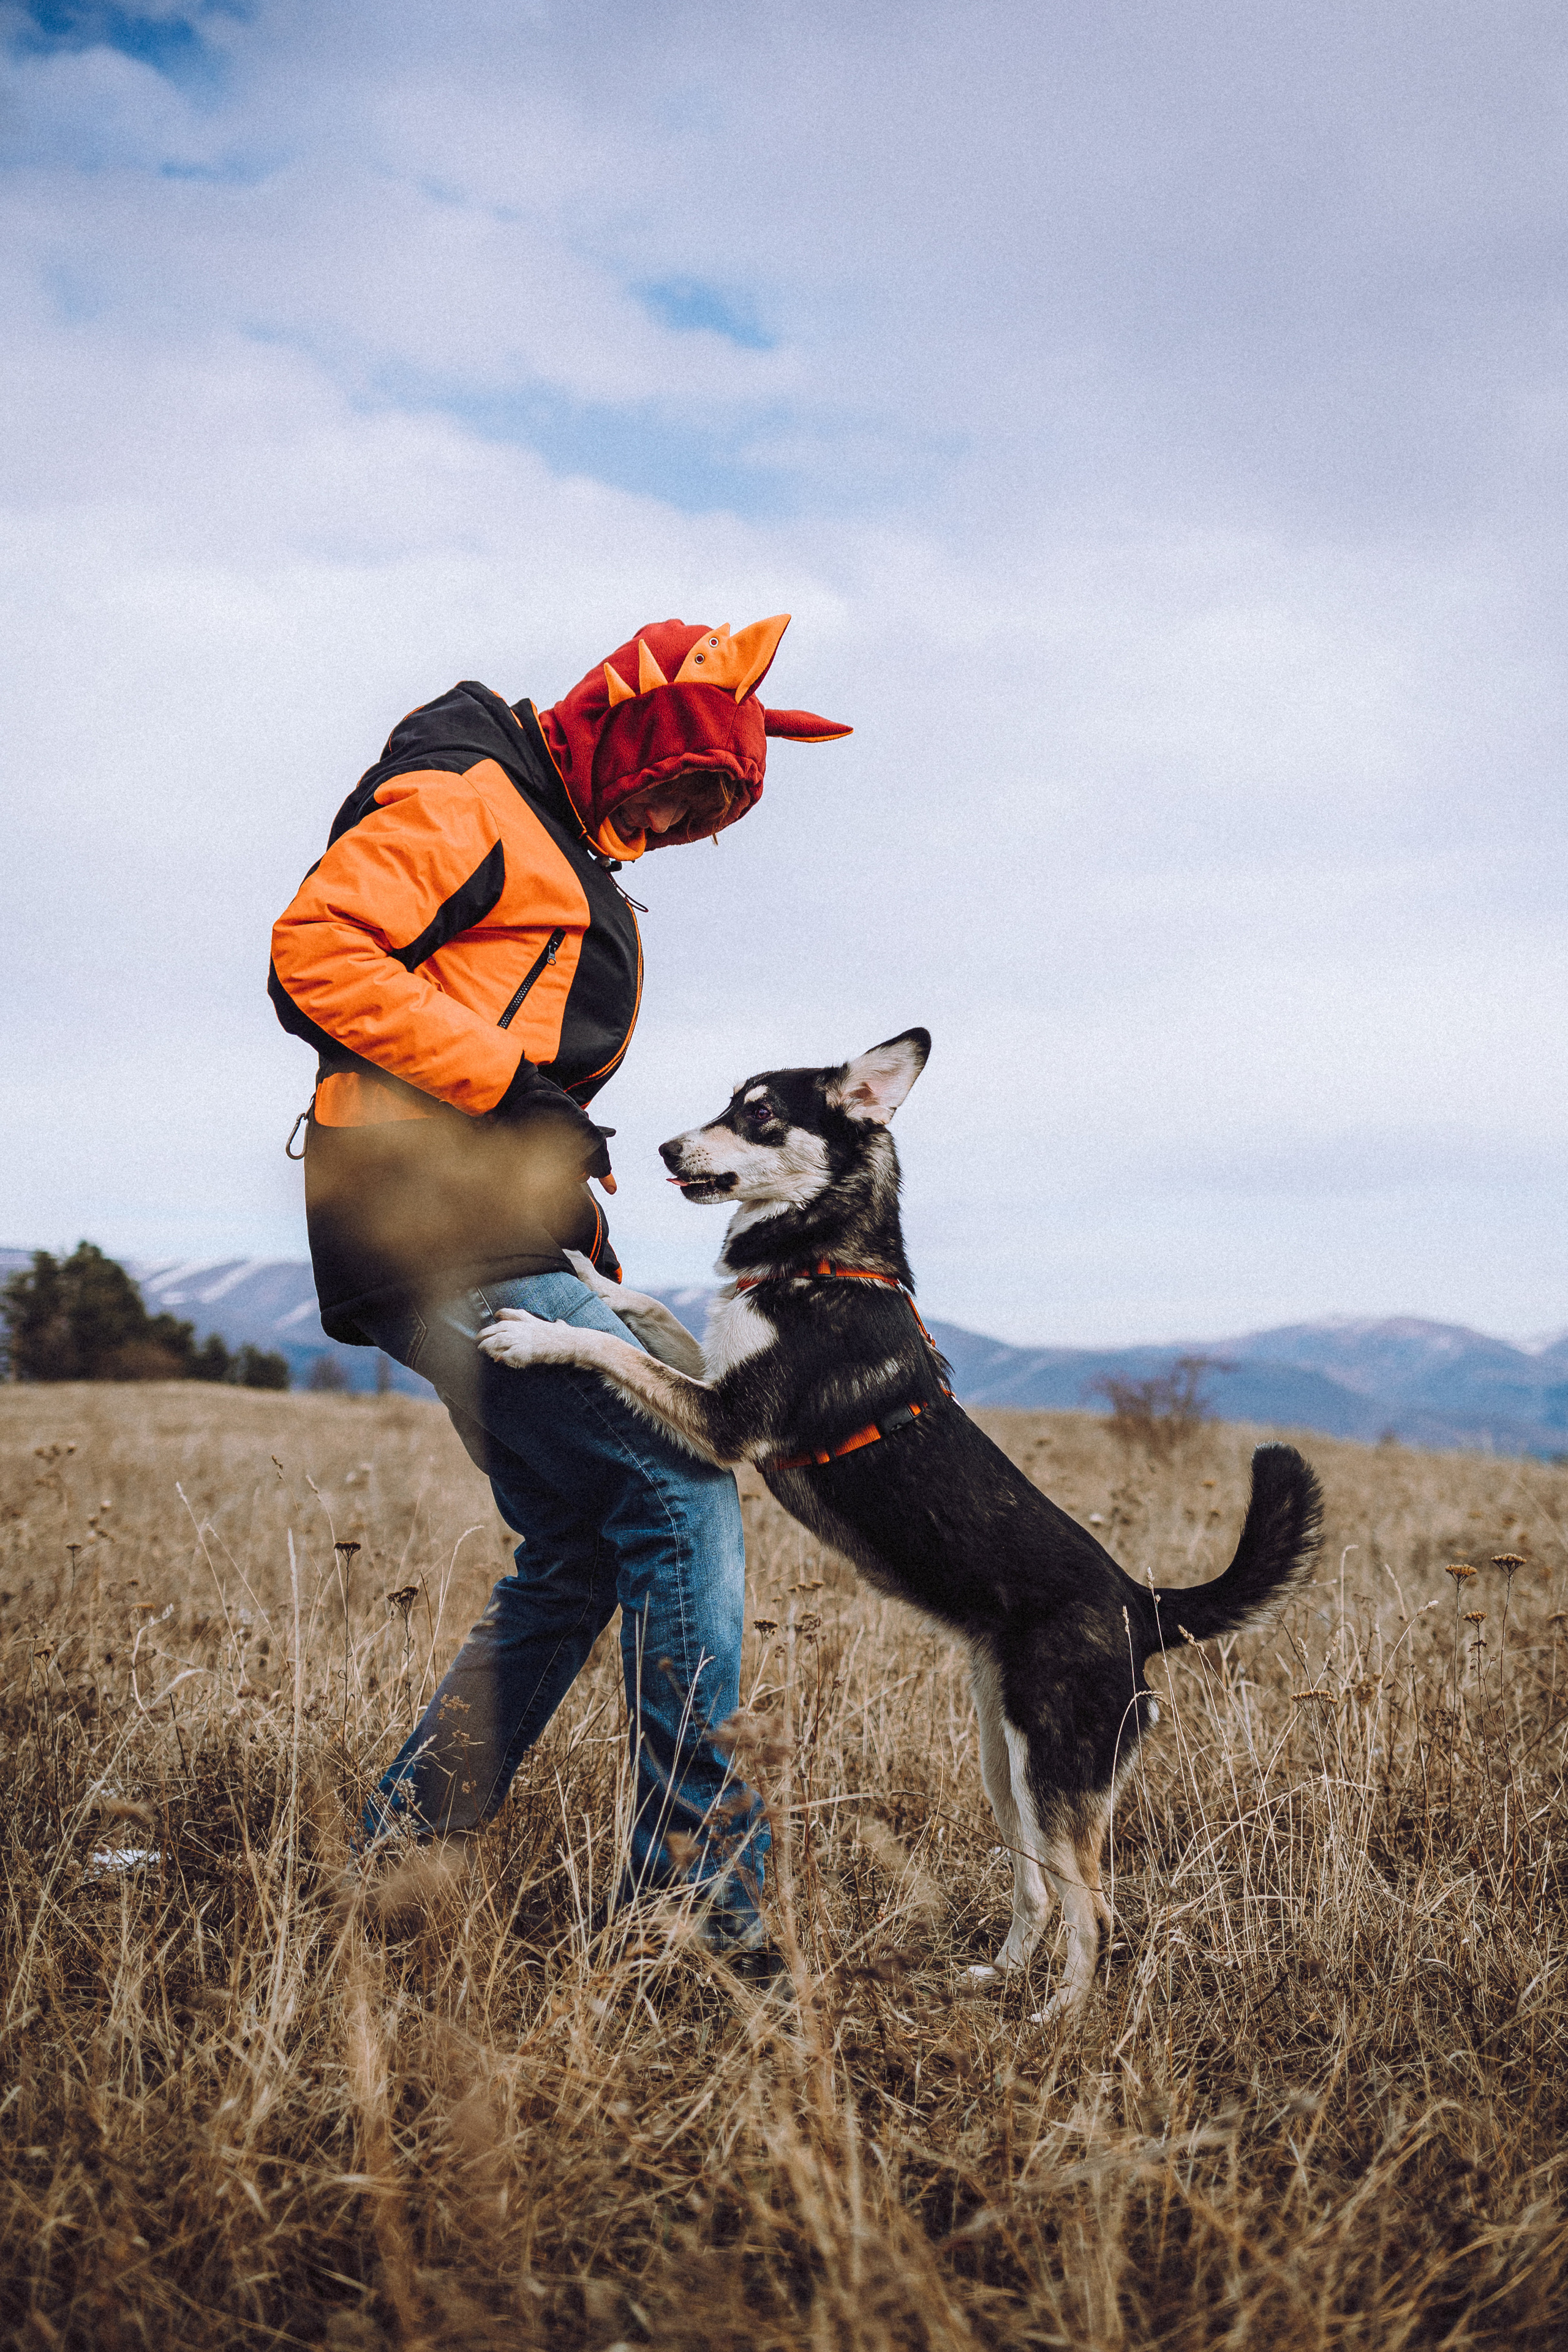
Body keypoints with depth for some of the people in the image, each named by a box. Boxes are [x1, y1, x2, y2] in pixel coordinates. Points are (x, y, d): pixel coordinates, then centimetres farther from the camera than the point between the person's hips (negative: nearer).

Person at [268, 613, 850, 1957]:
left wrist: (579, 1215, 15)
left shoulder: (578, 861, 27)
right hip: (441, 1228, -11)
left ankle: (395, 1863, 15)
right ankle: (692, 1882, -9)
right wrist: (511, 1087, -18)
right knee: (683, 1497, -15)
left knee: (582, 1556, 11)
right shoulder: (464, 800, -4)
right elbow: (317, 949, -16)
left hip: (512, 1238, 11)